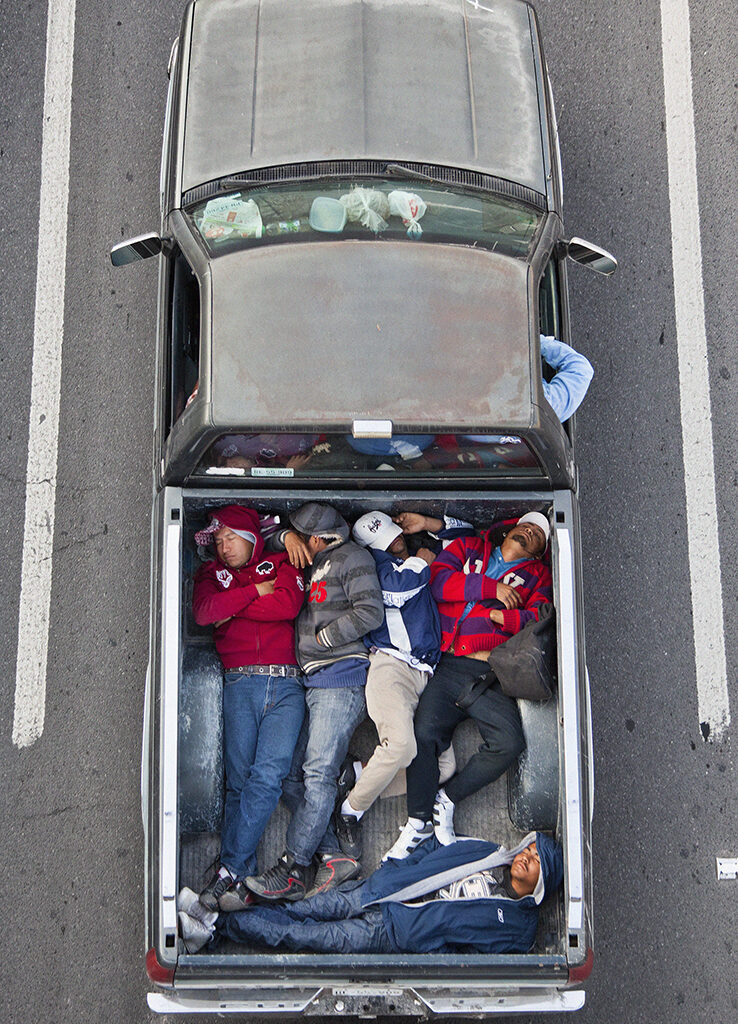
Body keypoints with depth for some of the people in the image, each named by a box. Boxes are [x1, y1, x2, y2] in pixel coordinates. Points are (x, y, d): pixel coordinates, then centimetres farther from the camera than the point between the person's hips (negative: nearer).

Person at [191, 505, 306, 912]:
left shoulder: (280, 566, 16)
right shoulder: (213, 573, 20)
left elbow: (288, 605, -5)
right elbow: (204, 612, -1)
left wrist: (233, 608, 1)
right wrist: (255, 592, 0)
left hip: (285, 684, -1)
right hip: (240, 684, 1)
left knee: (269, 774, -16)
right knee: (239, 780, -5)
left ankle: (230, 870, -15)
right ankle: (238, 877, -1)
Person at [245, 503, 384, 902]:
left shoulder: (351, 558, -1)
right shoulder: (309, 559, 22)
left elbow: (370, 612, -12)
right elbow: (266, 536, 32)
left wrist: (323, 638, -8)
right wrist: (286, 536, 10)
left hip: (341, 678, -9)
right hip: (312, 681, 9)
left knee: (318, 772, -14)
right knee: (290, 775, 2)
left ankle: (293, 870, -13)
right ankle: (333, 857, 4)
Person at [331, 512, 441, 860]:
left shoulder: (418, 560, 32)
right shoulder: (377, 562, 13)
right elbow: (394, 589, -9)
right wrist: (420, 562, 7)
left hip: (425, 674, 7)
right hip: (389, 664, -7)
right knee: (401, 746, -28)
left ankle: (358, 772, 3)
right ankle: (349, 812, -8)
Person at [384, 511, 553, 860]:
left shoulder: (538, 575, 22)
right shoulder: (467, 548, 21)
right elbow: (438, 580, 3)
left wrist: (506, 617, -12)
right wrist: (492, 589, -1)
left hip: (491, 676, 1)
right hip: (448, 667, 0)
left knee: (509, 742, -21)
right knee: (424, 733, -20)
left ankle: (446, 799, -2)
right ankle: (419, 821, -2)